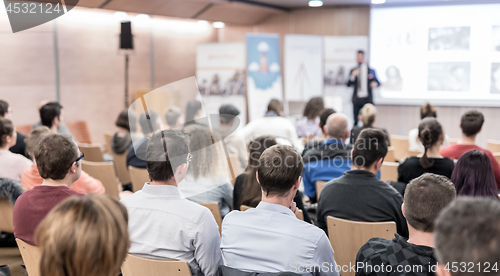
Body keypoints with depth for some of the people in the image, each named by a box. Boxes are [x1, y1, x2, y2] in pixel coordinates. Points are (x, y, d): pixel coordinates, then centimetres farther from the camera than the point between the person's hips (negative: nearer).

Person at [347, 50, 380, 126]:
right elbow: (348, 85, 4)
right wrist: (352, 76, -12)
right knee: (355, 121, 0)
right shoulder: (353, 70, 11)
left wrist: (375, 83, -12)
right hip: (357, 99, 1)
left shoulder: (371, 70, 8)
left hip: (367, 99, -1)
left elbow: (378, 82, 11)